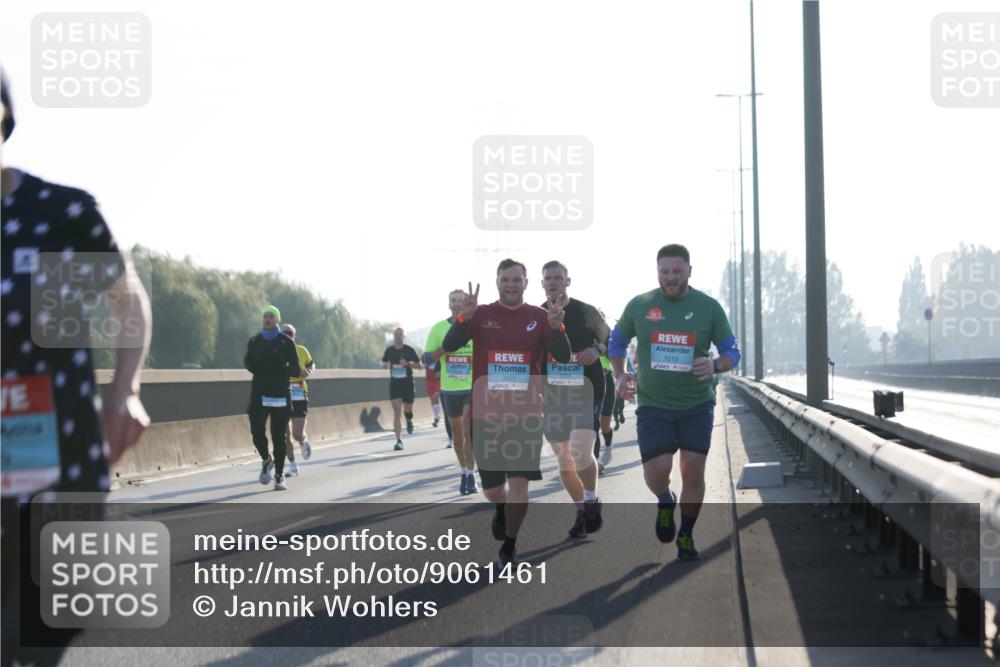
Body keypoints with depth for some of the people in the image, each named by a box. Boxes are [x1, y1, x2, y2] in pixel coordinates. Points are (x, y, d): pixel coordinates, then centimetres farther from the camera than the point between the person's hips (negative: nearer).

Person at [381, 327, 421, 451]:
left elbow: (418, 365, 1)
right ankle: (399, 440, -8)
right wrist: (386, 365, -7)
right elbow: (384, 364, 17)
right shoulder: (389, 350, 4)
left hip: (407, 383, -1)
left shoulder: (409, 350, -4)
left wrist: (408, 364, -17)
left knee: (407, 410, 10)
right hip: (394, 384, 1)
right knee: (396, 412, -8)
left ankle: (409, 421, 49)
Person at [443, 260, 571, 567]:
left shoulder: (539, 317, 1)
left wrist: (556, 326, -25)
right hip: (486, 413, 1)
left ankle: (509, 548, 5)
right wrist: (464, 317, -30)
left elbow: (563, 357, -7)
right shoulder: (481, 315, 0)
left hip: (526, 415, -1)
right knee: (492, 488, 10)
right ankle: (501, 511, 46)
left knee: (519, 482, -10)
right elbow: (449, 346, -12)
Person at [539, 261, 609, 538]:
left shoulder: (586, 312, -3)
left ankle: (592, 501, 0)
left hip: (586, 391, -4)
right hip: (553, 395, 4)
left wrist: (597, 350, -14)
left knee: (580, 450, -21)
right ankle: (582, 510, 23)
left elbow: (610, 339, 6)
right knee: (563, 458, 7)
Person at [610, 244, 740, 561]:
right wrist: (620, 375, 1)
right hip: (653, 404, 0)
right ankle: (665, 502, 24)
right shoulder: (639, 306, 1)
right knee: (656, 470, -13)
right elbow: (617, 341, 17)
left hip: (697, 404, 0)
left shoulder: (709, 307, -1)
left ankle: (686, 535, 18)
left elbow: (732, 351, 3)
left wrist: (715, 366, -19)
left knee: (693, 470, -3)